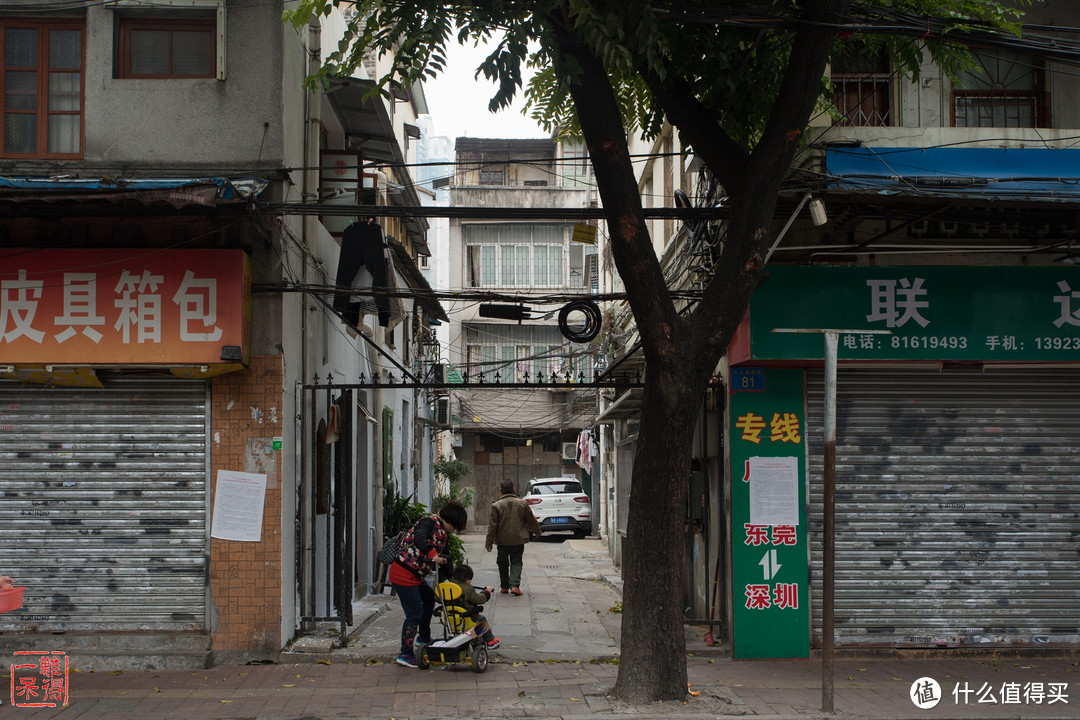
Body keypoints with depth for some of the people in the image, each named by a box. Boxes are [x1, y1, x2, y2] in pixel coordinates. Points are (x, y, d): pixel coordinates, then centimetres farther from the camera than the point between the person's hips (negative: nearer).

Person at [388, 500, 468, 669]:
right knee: (415, 613, -7)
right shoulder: (429, 522, -15)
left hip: (416, 576, 10)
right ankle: (405, 655, 2)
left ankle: (424, 638, 43)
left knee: (429, 598, 26)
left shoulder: (444, 534, 14)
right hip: (403, 573, -10)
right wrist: (433, 555, -47)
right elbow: (419, 538, -36)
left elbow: (445, 559, 17)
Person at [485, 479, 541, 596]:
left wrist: (489, 542, -2)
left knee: (503, 564, 13)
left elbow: (492, 525, -8)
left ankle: (504, 586, 19)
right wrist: (537, 532, 25)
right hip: (518, 540, 1)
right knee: (516, 562, 5)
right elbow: (531, 520, 8)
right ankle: (515, 585, -12)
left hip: (502, 540, -1)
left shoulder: (496, 505, -8)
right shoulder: (522, 503, -2)